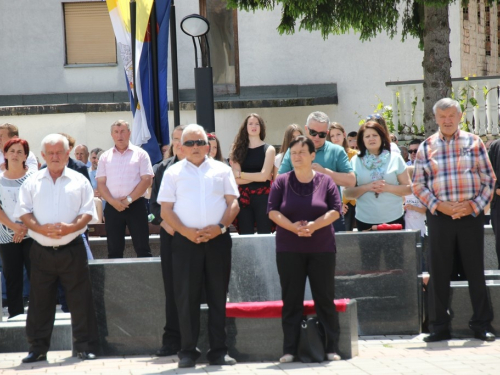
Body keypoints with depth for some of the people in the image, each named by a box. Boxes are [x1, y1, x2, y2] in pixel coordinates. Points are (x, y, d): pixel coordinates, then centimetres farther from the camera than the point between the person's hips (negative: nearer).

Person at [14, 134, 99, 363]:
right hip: (41, 251, 1)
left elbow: (87, 213, 1)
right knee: (40, 302, 5)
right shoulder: (32, 182, 7)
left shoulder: (79, 181, 5)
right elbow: (23, 213, 2)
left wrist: (70, 228, -17)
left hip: (72, 249, -1)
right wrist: (41, 229, -16)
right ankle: (38, 348, 13)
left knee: (80, 300, 0)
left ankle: (84, 346, 7)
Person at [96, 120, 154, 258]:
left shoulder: (140, 154, 4)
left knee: (142, 247, -4)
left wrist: (129, 199, -11)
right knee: (114, 249, 6)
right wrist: (113, 201, -10)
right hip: (112, 207, 3)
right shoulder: (105, 157, 11)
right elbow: (100, 183, 5)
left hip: (135, 205, -3)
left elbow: (146, 180, -4)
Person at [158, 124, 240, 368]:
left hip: (217, 239, 1)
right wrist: (186, 231, -12)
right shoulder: (173, 172, 8)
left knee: (218, 296, 4)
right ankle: (187, 351, 3)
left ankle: (218, 351, 8)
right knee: (186, 297, -1)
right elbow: (165, 209, 2)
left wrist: (220, 227, -12)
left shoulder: (221, 170, 11)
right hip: (185, 241, -1)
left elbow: (233, 203, 5)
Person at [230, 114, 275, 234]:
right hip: (244, 197, 2)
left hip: (263, 197, -2)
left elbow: (264, 176, -10)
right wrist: (257, 176, -10)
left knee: (264, 234, -1)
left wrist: (241, 174, -3)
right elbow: (236, 179, -4)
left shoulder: (268, 149, 3)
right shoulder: (238, 150, 7)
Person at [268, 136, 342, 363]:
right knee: (291, 300, 2)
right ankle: (289, 349, 6)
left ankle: (332, 348, 5)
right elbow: (273, 211, -2)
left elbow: (335, 210, -4)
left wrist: (314, 225, -19)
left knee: (325, 298, 1)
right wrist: (293, 227, -17)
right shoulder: (281, 182, 4)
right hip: (289, 249, 0)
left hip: (322, 248, 0)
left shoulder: (325, 181, 3)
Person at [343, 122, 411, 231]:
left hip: (394, 220, 0)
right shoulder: (355, 161, 6)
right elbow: (347, 193, 3)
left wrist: (388, 187, -12)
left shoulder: (395, 158, 6)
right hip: (365, 221, 0)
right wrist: (366, 187, -13)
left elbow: (408, 189, 4)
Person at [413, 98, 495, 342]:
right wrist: (439, 205, -8)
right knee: (439, 272, 3)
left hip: (471, 215, -1)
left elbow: (489, 179, 4)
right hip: (439, 216, 1)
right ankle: (439, 326, 10)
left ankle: (482, 324, 10)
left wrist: (474, 205, -8)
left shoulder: (473, 143, 5)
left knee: (475, 270, 3)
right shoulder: (426, 147, 7)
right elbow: (418, 185, 6)